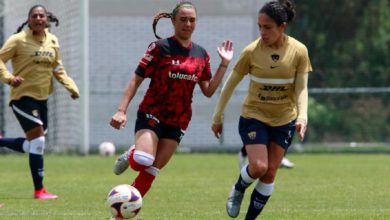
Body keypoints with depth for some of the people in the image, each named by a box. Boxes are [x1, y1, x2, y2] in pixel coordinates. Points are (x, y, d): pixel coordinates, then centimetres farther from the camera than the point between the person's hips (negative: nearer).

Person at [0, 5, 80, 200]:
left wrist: (70, 86, 5)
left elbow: (57, 68, 19)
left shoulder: (53, 41, 8)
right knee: (37, 141, -13)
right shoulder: (19, 40, -10)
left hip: (42, 98, 7)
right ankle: (39, 190, -7)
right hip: (23, 96, -7)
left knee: (33, 145, 13)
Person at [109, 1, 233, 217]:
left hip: (178, 121, 4)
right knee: (142, 161, -27)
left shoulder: (201, 54, 7)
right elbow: (136, 80, -7)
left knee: (150, 172, 0)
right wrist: (121, 110, -16)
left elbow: (208, 91, 9)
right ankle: (130, 156, 8)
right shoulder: (160, 47, -8)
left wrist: (224, 64, 0)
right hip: (152, 114, -4)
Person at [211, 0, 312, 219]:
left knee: (270, 172, 1)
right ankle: (239, 189, 16)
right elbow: (231, 83, -3)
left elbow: (301, 88, -6)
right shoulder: (252, 51, -13)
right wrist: (217, 117, 1)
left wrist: (302, 116, -22)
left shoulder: (299, 51, -11)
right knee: (258, 167, -17)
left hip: (284, 119, 2)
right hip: (254, 116, -2)